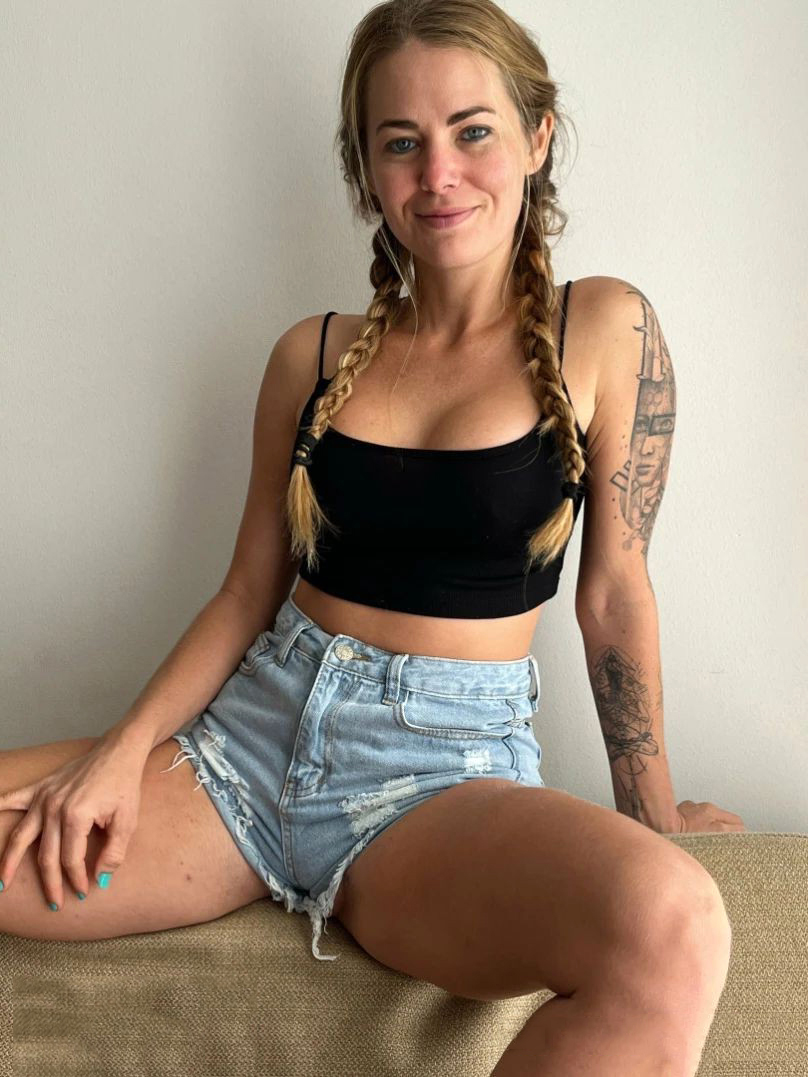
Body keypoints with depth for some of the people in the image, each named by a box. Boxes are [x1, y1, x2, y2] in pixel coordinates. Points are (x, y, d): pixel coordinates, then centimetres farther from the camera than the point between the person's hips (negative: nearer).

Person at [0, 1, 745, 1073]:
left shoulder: (602, 330, 1)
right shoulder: (313, 357, 9)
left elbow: (615, 591, 3)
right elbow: (248, 592, 10)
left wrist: (651, 819, 6)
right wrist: (126, 745, -4)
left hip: (447, 766, -2)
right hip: (254, 730, 3)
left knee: (674, 928, -36)